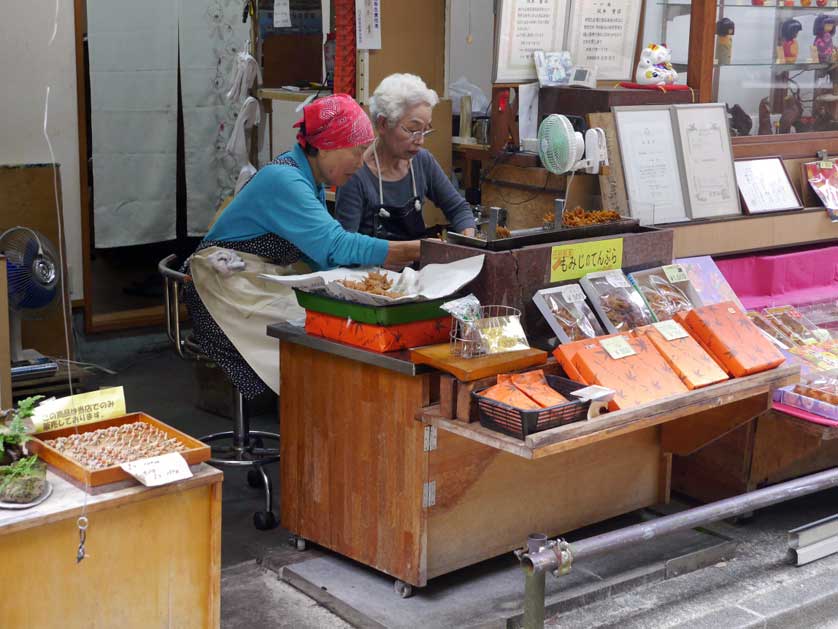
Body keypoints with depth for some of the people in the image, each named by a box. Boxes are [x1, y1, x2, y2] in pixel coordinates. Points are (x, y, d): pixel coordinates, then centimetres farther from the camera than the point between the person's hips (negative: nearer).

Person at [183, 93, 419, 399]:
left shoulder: (308, 177, 7)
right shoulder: (283, 180, -22)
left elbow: (321, 253, 7)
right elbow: (335, 246, -30)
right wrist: (415, 251, -27)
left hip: (268, 282, 9)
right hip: (231, 290, -9)